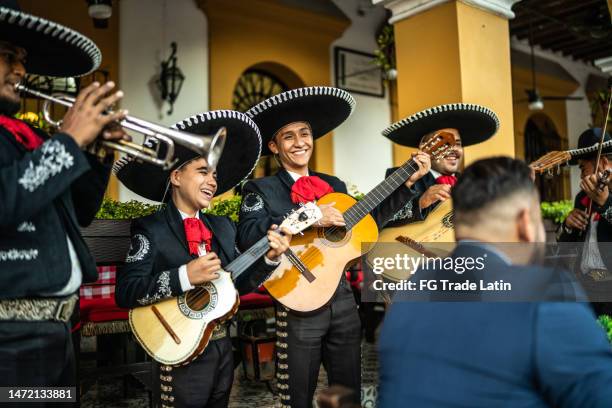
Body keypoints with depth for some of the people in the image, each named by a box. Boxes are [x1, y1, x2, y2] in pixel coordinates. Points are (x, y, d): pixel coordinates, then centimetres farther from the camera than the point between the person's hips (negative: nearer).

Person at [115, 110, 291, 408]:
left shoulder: (223, 226, 7)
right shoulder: (150, 230, -12)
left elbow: (238, 284, 9)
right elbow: (125, 292, -20)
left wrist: (268, 258, -7)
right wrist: (184, 277, -29)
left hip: (222, 346, 7)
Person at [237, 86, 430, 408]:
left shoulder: (334, 185, 11)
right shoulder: (261, 190, -6)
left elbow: (367, 221, 12)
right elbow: (248, 235, -23)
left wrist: (408, 183, 8)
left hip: (343, 298, 5)